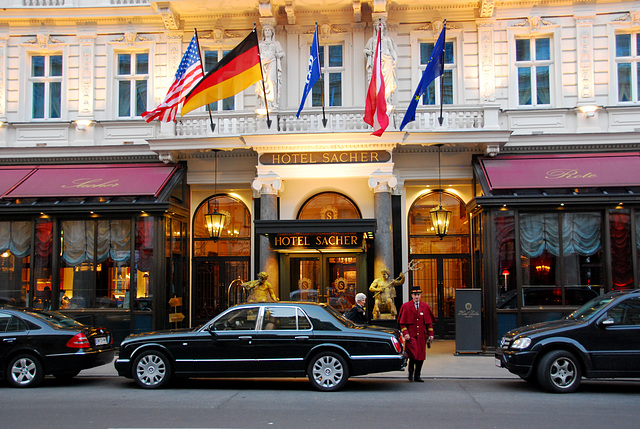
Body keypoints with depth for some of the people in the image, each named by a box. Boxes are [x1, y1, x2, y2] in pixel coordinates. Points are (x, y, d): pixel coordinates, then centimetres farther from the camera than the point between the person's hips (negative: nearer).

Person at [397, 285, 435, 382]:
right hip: (411, 336, -4)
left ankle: (417, 376, 16)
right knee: (413, 355, -14)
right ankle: (411, 373, 6)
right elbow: (402, 322, 1)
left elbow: (429, 321, 14)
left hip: (421, 336, 4)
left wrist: (430, 334, 7)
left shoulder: (425, 306, 10)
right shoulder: (406, 306, 1)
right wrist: (405, 333, -10)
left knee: (421, 356, 4)